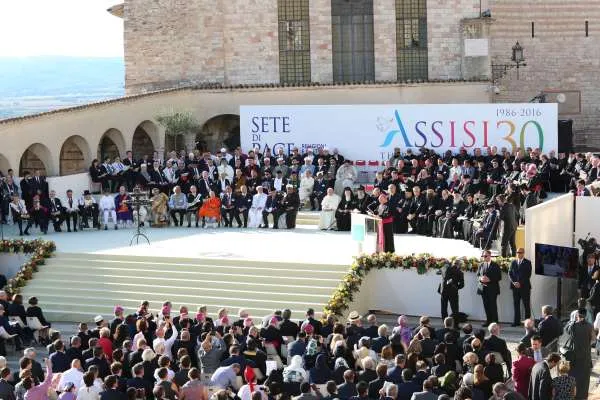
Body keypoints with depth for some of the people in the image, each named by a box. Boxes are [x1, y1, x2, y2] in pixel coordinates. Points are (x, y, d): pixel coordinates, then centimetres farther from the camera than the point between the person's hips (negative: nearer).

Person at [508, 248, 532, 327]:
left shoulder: (527, 263, 1)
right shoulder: (513, 262, 13)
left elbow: (528, 275, -6)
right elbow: (510, 273, 9)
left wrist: (520, 283, -13)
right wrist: (514, 282, -7)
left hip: (525, 286, -3)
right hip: (515, 286, 3)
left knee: (526, 305, -2)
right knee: (516, 304, 2)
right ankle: (516, 321, 3)